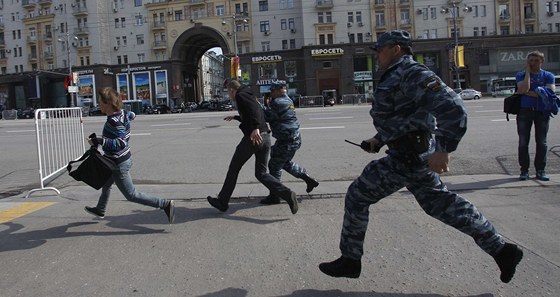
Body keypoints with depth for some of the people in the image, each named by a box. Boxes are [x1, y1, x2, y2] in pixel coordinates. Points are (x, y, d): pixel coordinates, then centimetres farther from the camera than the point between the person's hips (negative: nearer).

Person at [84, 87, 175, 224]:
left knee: (131, 195, 0)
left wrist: (99, 141, -35)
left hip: (119, 164, -10)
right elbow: (132, 115, 19)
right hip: (124, 158, 10)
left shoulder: (114, 121, -28)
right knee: (106, 184, 31)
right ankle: (100, 210, 55)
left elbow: (121, 143, -34)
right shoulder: (122, 112, -3)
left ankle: (166, 204, -3)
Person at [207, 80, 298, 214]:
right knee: (261, 173, 10)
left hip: (253, 137, -8)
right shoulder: (250, 96, 27)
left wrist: (255, 128, -32)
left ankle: (222, 202, 19)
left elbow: (254, 108, -22)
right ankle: (287, 194, -10)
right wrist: (235, 117, 53)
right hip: (265, 137, 8)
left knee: (233, 169, 8)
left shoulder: (241, 95, -1)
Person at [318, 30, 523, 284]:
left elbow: (451, 107, -27)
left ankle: (349, 260, 12)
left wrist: (443, 149, -31)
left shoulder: (412, 73, -16)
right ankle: (501, 249, 26)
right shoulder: (396, 76, 16)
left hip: (406, 157, -10)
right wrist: (378, 140, 18)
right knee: (439, 202, 18)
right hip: (416, 154, 10)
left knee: (357, 196, -1)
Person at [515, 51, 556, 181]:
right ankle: (524, 170, 8)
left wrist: (528, 92, -12)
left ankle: (540, 170, 12)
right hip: (525, 111, -1)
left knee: (541, 142, 4)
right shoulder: (521, 75, 4)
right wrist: (528, 71, -8)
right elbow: (524, 89, -16)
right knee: (523, 142, 0)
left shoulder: (548, 76, 5)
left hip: (542, 112, 1)